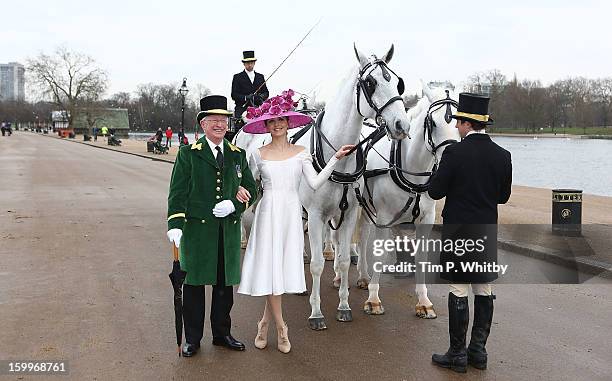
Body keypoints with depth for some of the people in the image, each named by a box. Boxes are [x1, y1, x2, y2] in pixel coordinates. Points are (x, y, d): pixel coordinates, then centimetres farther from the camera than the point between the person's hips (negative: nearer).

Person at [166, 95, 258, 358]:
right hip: (197, 228, -3)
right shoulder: (188, 154, 0)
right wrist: (175, 225, -16)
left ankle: (222, 333, 26)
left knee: (225, 282, 11)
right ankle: (192, 338, 16)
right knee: (194, 282, 4)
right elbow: (177, 193, -6)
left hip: (229, 230, 4)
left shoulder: (238, 154, 10)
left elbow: (250, 188, 13)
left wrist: (234, 204, -7)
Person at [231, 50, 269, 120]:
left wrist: (262, 96, -5)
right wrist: (245, 97, -17)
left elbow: (266, 93, 19)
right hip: (242, 111, -3)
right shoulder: (237, 77, 9)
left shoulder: (260, 77, 21)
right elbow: (234, 95, 0)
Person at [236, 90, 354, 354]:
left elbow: (315, 183, -5)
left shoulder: (300, 153, 5)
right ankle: (281, 328, 7)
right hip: (268, 213, -1)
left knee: (284, 268, 4)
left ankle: (265, 323, 20)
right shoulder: (259, 155, 4)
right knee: (270, 268, -4)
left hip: (291, 214, 1)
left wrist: (335, 159, -11)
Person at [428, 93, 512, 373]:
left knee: (459, 292, 2)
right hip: (488, 233, 5)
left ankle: (457, 355, 10)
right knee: (484, 292, 13)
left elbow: (435, 192, -12)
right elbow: (504, 195, 8)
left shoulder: (455, 153, -15)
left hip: (458, 232, -5)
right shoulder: (502, 156, 0)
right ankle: (478, 351, 22)